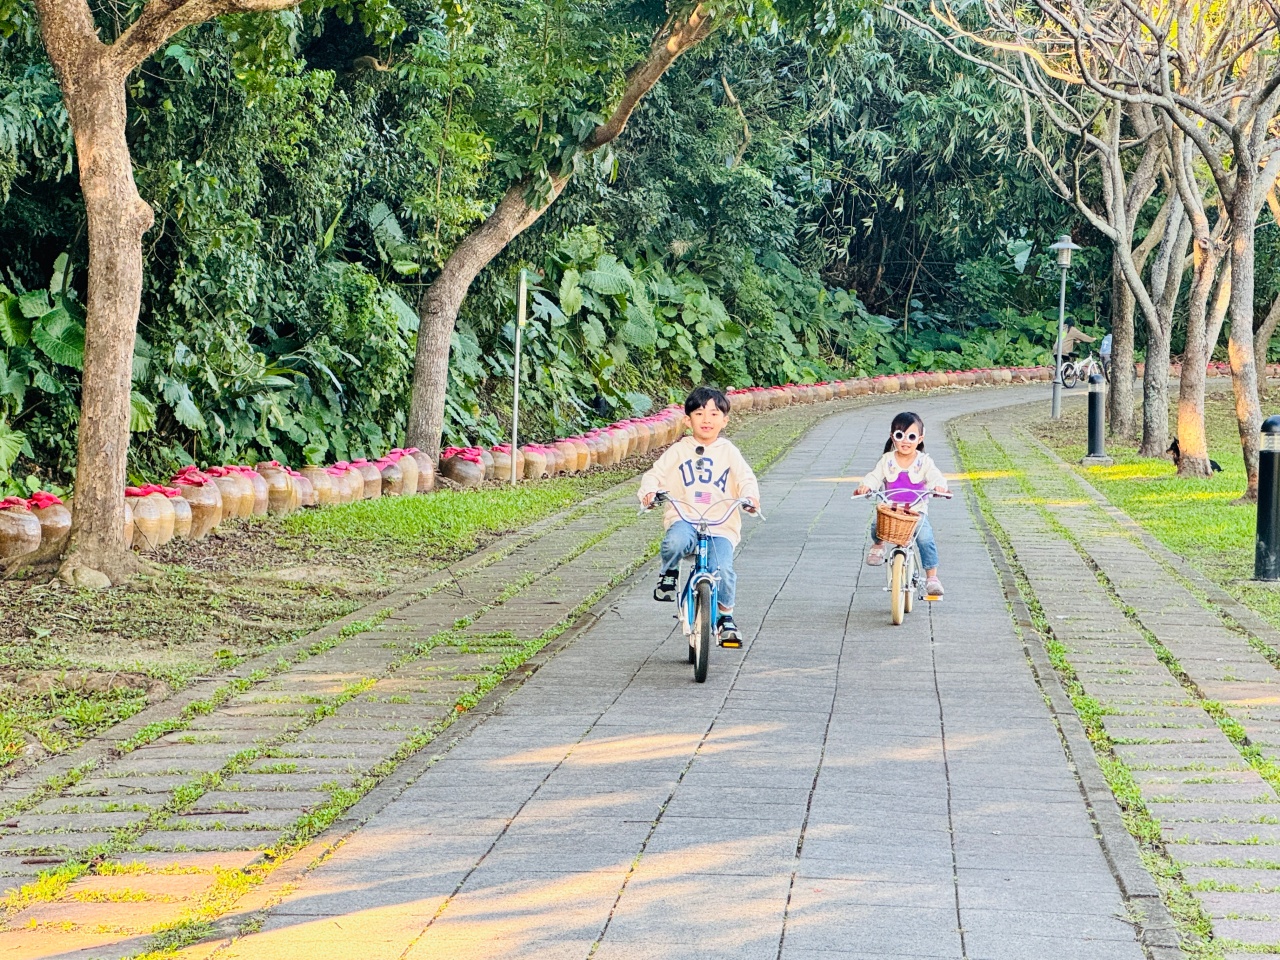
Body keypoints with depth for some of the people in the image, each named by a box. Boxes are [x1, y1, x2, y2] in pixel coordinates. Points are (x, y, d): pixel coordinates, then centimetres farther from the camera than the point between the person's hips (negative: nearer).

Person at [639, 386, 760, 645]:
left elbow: (746, 478, 4)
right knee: (676, 542, -37)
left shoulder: (728, 452, 13)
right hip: (684, 520, -1)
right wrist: (649, 491, -18)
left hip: (721, 525, 1)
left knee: (723, 568, -23)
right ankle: (669, 572, -1)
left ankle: (725, 616, 4)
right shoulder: (679, 451, 11)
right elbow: (655, 473, 5)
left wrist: (750, 496, -19)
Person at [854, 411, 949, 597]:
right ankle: (878, 544, 6)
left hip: (917, 511, -1)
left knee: (925, 537, -27)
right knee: (876, 521, -31)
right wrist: (865, 486, -27)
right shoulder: (887, 460, 6)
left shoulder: (924, 461, 3)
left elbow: (934, 475, -11)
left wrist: (939, 485, -35)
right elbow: (875, 476, -4)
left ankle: (932, 577, -13)